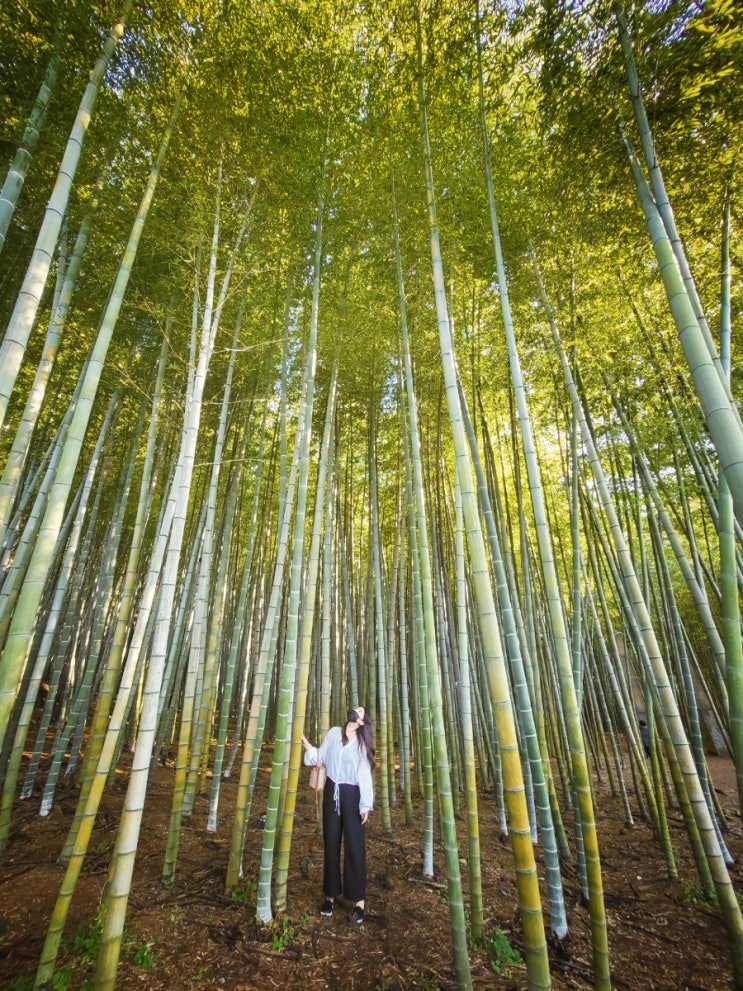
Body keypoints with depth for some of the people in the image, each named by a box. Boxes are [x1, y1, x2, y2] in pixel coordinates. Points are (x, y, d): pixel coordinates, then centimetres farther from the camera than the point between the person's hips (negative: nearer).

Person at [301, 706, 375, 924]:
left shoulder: (361, 744, -4)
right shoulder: (334, 733, 0)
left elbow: (365, 776, -4)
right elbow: (321, 757, 5)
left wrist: (366, 805, -8)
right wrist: (308, 746, -11)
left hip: (352, 795, -2)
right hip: (331, 792, 2)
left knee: (354, 846, 1)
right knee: (331, 844, 12)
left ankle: (359, 901, 14)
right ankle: (330, 895, 27)